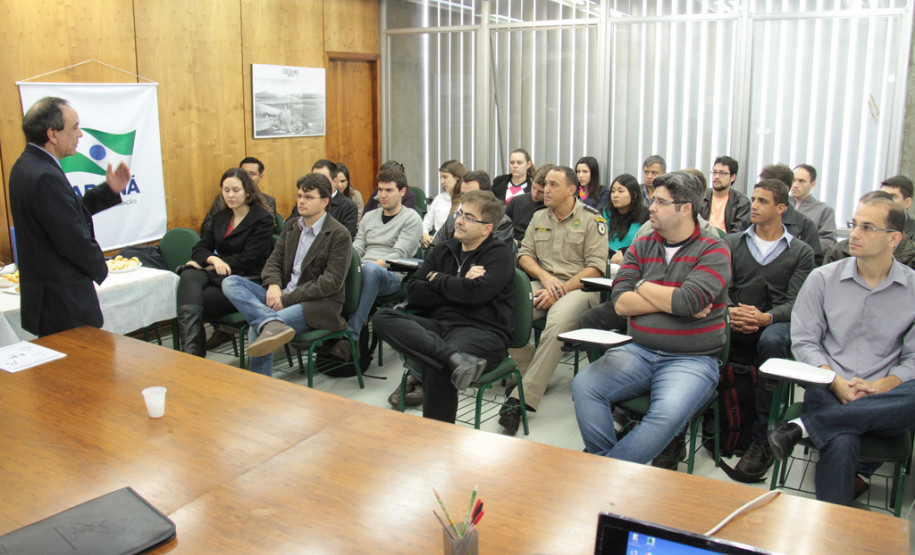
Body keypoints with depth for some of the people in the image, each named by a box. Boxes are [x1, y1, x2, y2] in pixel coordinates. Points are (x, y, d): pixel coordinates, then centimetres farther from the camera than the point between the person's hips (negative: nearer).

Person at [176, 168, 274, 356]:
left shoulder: (262, 219, 1)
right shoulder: (220, 218, 22)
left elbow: (248, 258, -9)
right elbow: (199, 248, 13)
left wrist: (211, 264, -10)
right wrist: (213, 259, -13)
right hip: (215, 274, 5)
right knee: (189, 276, -32)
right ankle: (190, 347, -45)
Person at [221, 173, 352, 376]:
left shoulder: (339, 235, -6)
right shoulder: (290, 226, 17)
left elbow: (331, 282, -13)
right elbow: (274, 261, 14)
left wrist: (288, 299, -17)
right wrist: (273, 285, -11)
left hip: (319, 304, -8)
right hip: (283, 296, 8)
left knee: (256, 330, -30)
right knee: (230, 283, -14)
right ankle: (271, 323, -38)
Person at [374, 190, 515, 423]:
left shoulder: (499, 253, 5)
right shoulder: (442, 251, 21)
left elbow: (476, 293, -14)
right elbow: (413, 293, 8)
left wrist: (437, 279, 3)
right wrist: (458, 286, -4)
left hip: (482, 331, -6)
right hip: (438, 325, 6)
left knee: (436, 368, -35)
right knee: (383, 317, -19)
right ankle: (453, 358, -38)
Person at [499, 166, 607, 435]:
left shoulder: (592, 219, 0)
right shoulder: (539, 218, 17)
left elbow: (596, 268, -6)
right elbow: (524, 254, 16)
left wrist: (560, 290, -14)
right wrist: (545, 277, -5)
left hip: (578, 287, -5)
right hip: (541, 283, 5)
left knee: (557, 322, -36)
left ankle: (522, 398, -35)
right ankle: (526, 372, -11)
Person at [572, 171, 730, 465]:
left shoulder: (713, 250, -2)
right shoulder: (642, 246, 11)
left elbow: (688, 301, -20)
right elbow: (621, 302, -1)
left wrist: (644, 287, -4)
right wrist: (673, 302, -10)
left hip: (691, 360, -4)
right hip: (639, 351, 5)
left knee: (667, 415, -32)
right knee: (584, 385, -18)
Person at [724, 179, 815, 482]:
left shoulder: (801, 252, 13)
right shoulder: (732, 243, 18)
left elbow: (796, 303, 0)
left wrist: (765, 318, -22)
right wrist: (728, 312, -20)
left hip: (775, 324, -2)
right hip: (733, 327, 2)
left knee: (771, 341, -38)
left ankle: (763, 440, -29)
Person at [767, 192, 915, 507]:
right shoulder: (822, 279, 8)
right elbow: (804, 342, 4)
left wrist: (881, 386, -14)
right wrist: (837, 383, -12)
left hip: (883, 398, 1)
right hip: (829, 390, -1)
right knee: (841, 441, -37)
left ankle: (804, 426, -31)